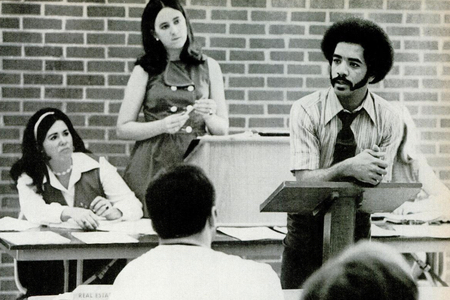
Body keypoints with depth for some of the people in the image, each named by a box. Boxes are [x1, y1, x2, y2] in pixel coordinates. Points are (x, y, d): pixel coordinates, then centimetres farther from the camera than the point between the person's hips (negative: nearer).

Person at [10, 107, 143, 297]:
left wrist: (114, 213, -25)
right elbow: (33, 211, -19)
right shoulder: (28, 177, 2)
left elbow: (134, 206, -2)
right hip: (50, 259, -1)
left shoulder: (97, 166, 4)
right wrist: (70, 213, -37)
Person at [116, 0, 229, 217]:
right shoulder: (145, 71, 5)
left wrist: (209, 116, -10)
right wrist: (163, 126, -13)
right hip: (154, 165, -1)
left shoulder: (208, 67, 10)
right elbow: (123, 128, 2)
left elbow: (222, 129, 11)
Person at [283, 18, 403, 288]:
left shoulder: (387, 119, -8)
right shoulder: (306, 111, -14)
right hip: (308, 223, -2)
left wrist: (374, 170, -32)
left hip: (357, 224, 2)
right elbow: (305, 179, -21)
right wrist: (349, 168, -37)